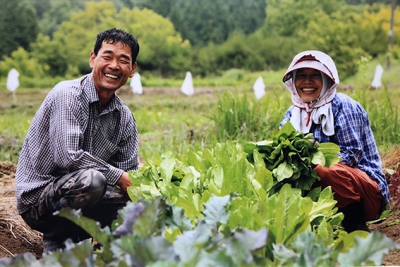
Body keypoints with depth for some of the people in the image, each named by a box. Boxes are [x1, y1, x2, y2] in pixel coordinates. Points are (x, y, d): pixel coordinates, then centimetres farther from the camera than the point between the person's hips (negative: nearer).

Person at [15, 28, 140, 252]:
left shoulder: (125, 118, 4)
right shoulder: (67, 95, -17)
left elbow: (130, 176, 4)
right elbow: (68, 157, -27)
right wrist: (118, 176, -20)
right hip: (37, 198, -7)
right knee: (90, 180, -35)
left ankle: (75, 236, 9)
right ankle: (57, 240, -8)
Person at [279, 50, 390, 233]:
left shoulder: (342, 106, -9)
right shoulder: (294, 112, 8)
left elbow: (351, 155, -17)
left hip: (367, 190, -6)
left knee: (327, 172, -34)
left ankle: (359, 234, -14)